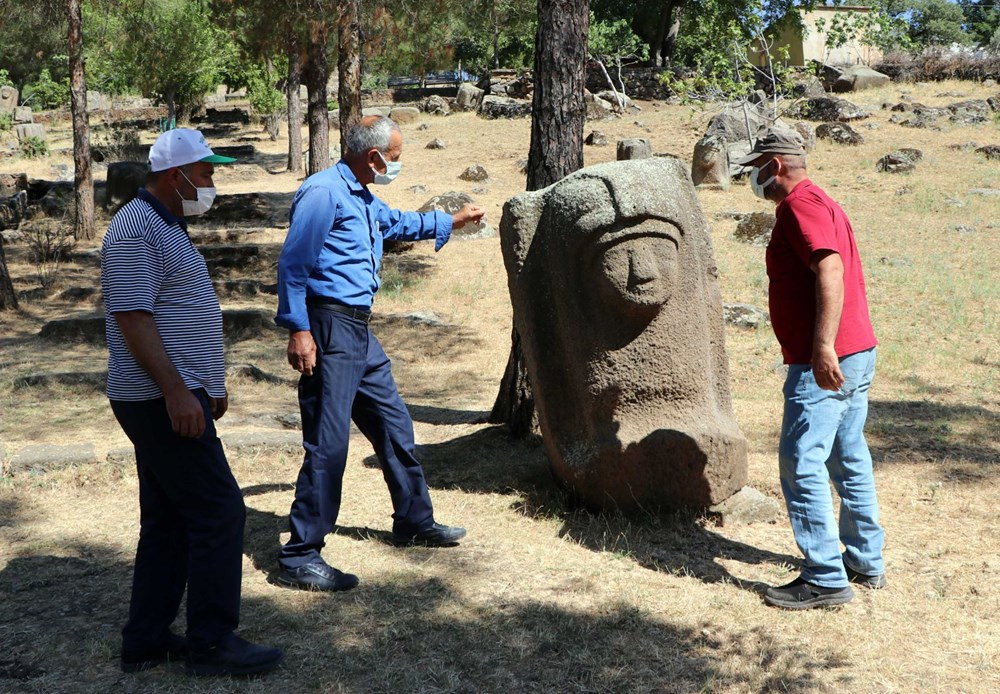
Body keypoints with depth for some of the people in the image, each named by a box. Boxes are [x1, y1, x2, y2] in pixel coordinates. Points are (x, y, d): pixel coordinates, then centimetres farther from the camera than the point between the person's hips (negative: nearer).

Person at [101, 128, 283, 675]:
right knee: (219, 512, -8)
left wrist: (210, 383, 24)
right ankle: (212, 643, 0)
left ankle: (145, 641, 20)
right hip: (161, 400, -11)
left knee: (168, 522, 13)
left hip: (175, 398, 11)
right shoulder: (136, 231, -15)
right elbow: (132, 317, -21)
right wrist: (175, 389, -26)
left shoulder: (167, 227, 19)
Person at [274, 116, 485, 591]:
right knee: (328, 444, -12)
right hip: (329, 329, -10)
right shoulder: (324, 192, -12)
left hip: (359, 330, 10)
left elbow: (398, 223, 42)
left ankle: (414, 521, 35)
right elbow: (293, 263, -18)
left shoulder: (364, 201, 20)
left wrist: (453, 221, 50)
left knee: (394, 424, 18)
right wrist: (298, 329, -24)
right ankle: (300, 557, -7)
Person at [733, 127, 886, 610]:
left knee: (801, 462, -8)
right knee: (848, 459, 17)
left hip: (824, 362, -11)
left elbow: (830, 268, -26)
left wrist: (823, 346, -33)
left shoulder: (800, 204, -12)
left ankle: (825, 580, -5)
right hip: (857, 353, 11)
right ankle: (866, 563, 26)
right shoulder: (819, 202, 20)